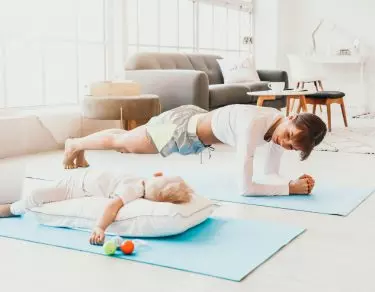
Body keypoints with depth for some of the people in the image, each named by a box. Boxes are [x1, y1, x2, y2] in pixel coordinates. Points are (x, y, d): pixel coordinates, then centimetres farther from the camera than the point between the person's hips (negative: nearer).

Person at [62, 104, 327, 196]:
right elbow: (245, 187, -41)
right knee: (121, 142, 18)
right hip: (183, 128, -8)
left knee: (128, 143, 30)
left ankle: (79, 149, 56)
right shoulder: (254, 127, -41)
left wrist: (296, 181, -25)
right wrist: (291, 187, -40)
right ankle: (75, 144, 48)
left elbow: (271, 173, -8)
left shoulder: (282, 127, -17)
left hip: (196, 121, 8)